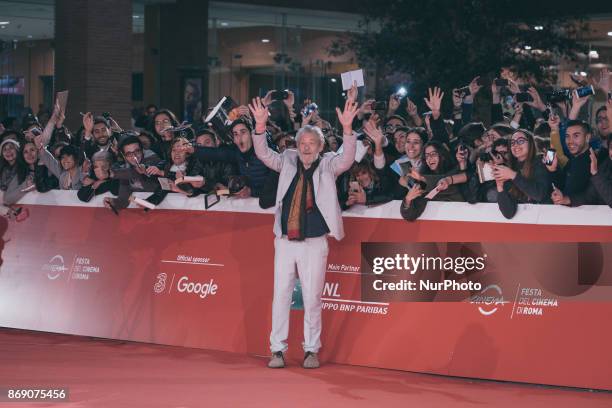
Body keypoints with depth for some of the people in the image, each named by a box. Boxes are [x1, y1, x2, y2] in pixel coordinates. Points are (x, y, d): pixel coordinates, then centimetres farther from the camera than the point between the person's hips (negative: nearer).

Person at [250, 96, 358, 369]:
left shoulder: (327, 165, 4)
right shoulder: (288, 162, 10)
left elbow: (347, 159, -13)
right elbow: (263, 154, 0)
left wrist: (347, 128, -28)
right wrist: (260, 125, -16)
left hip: (314, 243, -2)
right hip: (285, 242, 2)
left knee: (312, 298, 2)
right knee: (281, 295, 2)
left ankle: (311, 350, 12)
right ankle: (278, 350, 8)